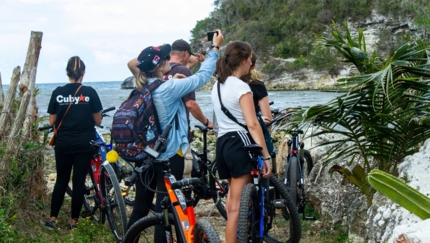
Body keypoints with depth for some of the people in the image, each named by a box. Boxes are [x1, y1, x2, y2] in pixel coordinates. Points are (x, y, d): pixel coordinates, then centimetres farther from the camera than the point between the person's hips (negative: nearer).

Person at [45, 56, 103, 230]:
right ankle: (74, 222, 9)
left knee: (61, 180, 14)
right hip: (84, 144, -2)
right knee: (79, 181, 4)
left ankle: (52, 219, 15)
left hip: (63, 143, 2)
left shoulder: (58, 92, -2)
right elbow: (98, 121, -1)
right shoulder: (89, 92, -6)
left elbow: (52, 121, 2)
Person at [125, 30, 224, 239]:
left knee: (140, 208, 14)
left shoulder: (143, 87, 2)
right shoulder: (168, 88, -18)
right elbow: (202, 76, -11)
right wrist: (216, 48, -1)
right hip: (168, 157, -7)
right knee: (164, 210, 3)